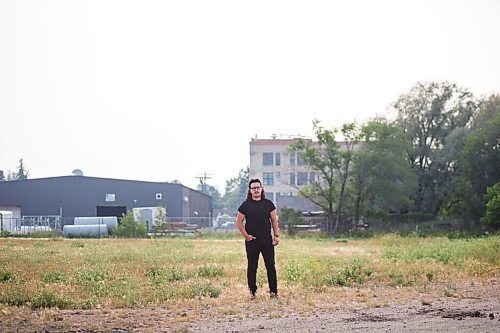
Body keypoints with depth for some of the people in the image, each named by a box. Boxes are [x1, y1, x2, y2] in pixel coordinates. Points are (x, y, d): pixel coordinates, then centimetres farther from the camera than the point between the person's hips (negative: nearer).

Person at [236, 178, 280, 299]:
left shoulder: (268, 203, 6)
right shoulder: (246, 205, 1)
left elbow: (274, 220, 9)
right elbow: (239, 221, 2)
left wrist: (276, 235, 2)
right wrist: (246, 235, -6)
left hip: (267, 240, 2)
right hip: (252, 241, -1)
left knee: (271, 266, 1)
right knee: (252, 267, 4)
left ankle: (273, 291, 7)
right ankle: (252, 292, 11)